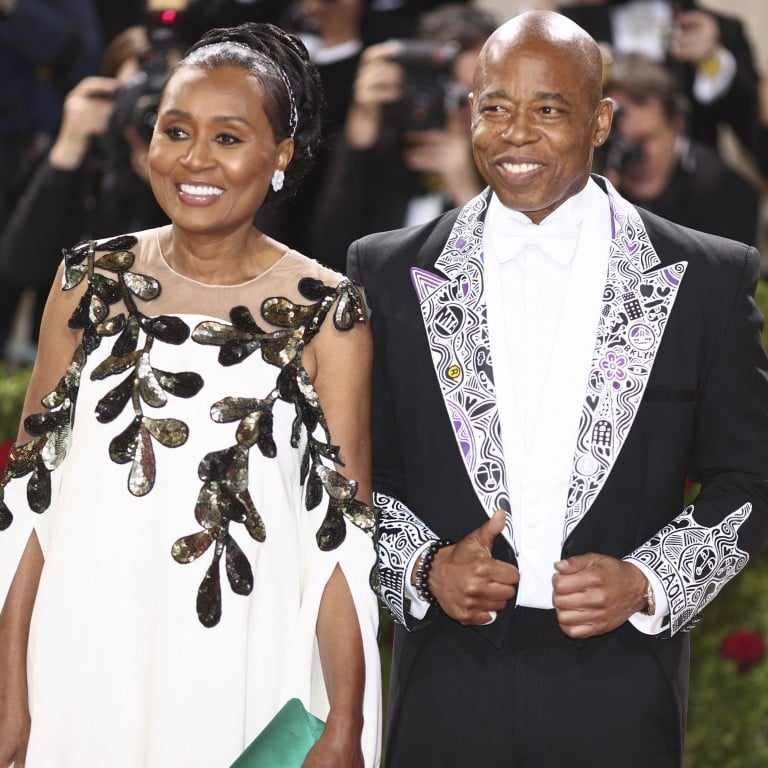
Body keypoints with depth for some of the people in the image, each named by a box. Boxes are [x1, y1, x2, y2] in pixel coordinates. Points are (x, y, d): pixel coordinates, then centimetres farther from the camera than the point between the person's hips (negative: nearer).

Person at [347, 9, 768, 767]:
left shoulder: (705, 278, 2)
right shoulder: (392, 271, 5)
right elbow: (357, 469, 9)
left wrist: (647, 582, -10)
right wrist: (425, 566, -7)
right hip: (448, 683, 1)